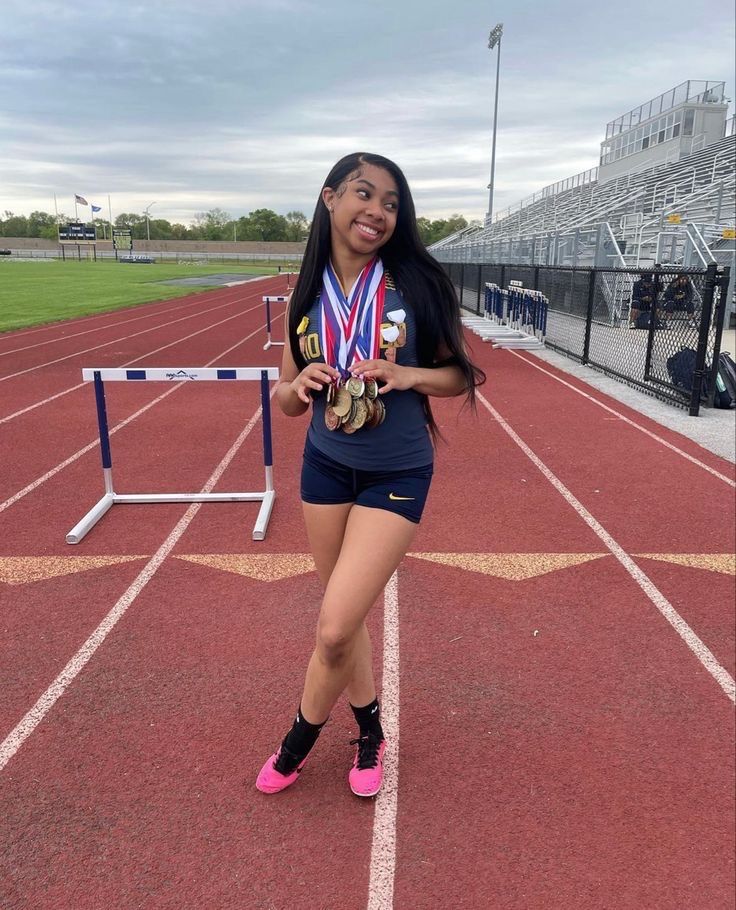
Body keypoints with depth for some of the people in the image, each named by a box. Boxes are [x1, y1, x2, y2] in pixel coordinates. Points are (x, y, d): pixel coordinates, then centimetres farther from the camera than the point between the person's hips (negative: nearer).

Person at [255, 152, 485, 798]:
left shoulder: (418, 285, -10)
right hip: (325, 466, 4)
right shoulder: (307, 297, -2)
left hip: (398, 476, -3)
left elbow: (461, 374, -3)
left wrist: (409, 375, -22)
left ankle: (299, 742, 24)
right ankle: (369, 731, 41)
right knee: (347, 616, 14)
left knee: (334, 629, -8)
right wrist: (300, 384, -18)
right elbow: (287, 401, 4)